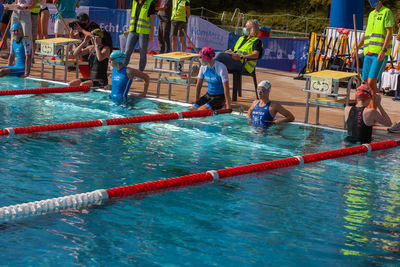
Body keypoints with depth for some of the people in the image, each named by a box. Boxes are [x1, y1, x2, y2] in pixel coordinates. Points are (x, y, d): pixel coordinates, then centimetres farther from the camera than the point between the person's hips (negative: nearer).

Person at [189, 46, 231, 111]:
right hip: (208, 95, 6)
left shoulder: (221, 68, -20)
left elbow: (226, 88, -21)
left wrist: (228, 106, -24)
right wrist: (197, 101, 13)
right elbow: (199, 84, 11)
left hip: (220, 96, -6)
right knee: (191, 109, -12)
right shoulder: (203, 67, 0)